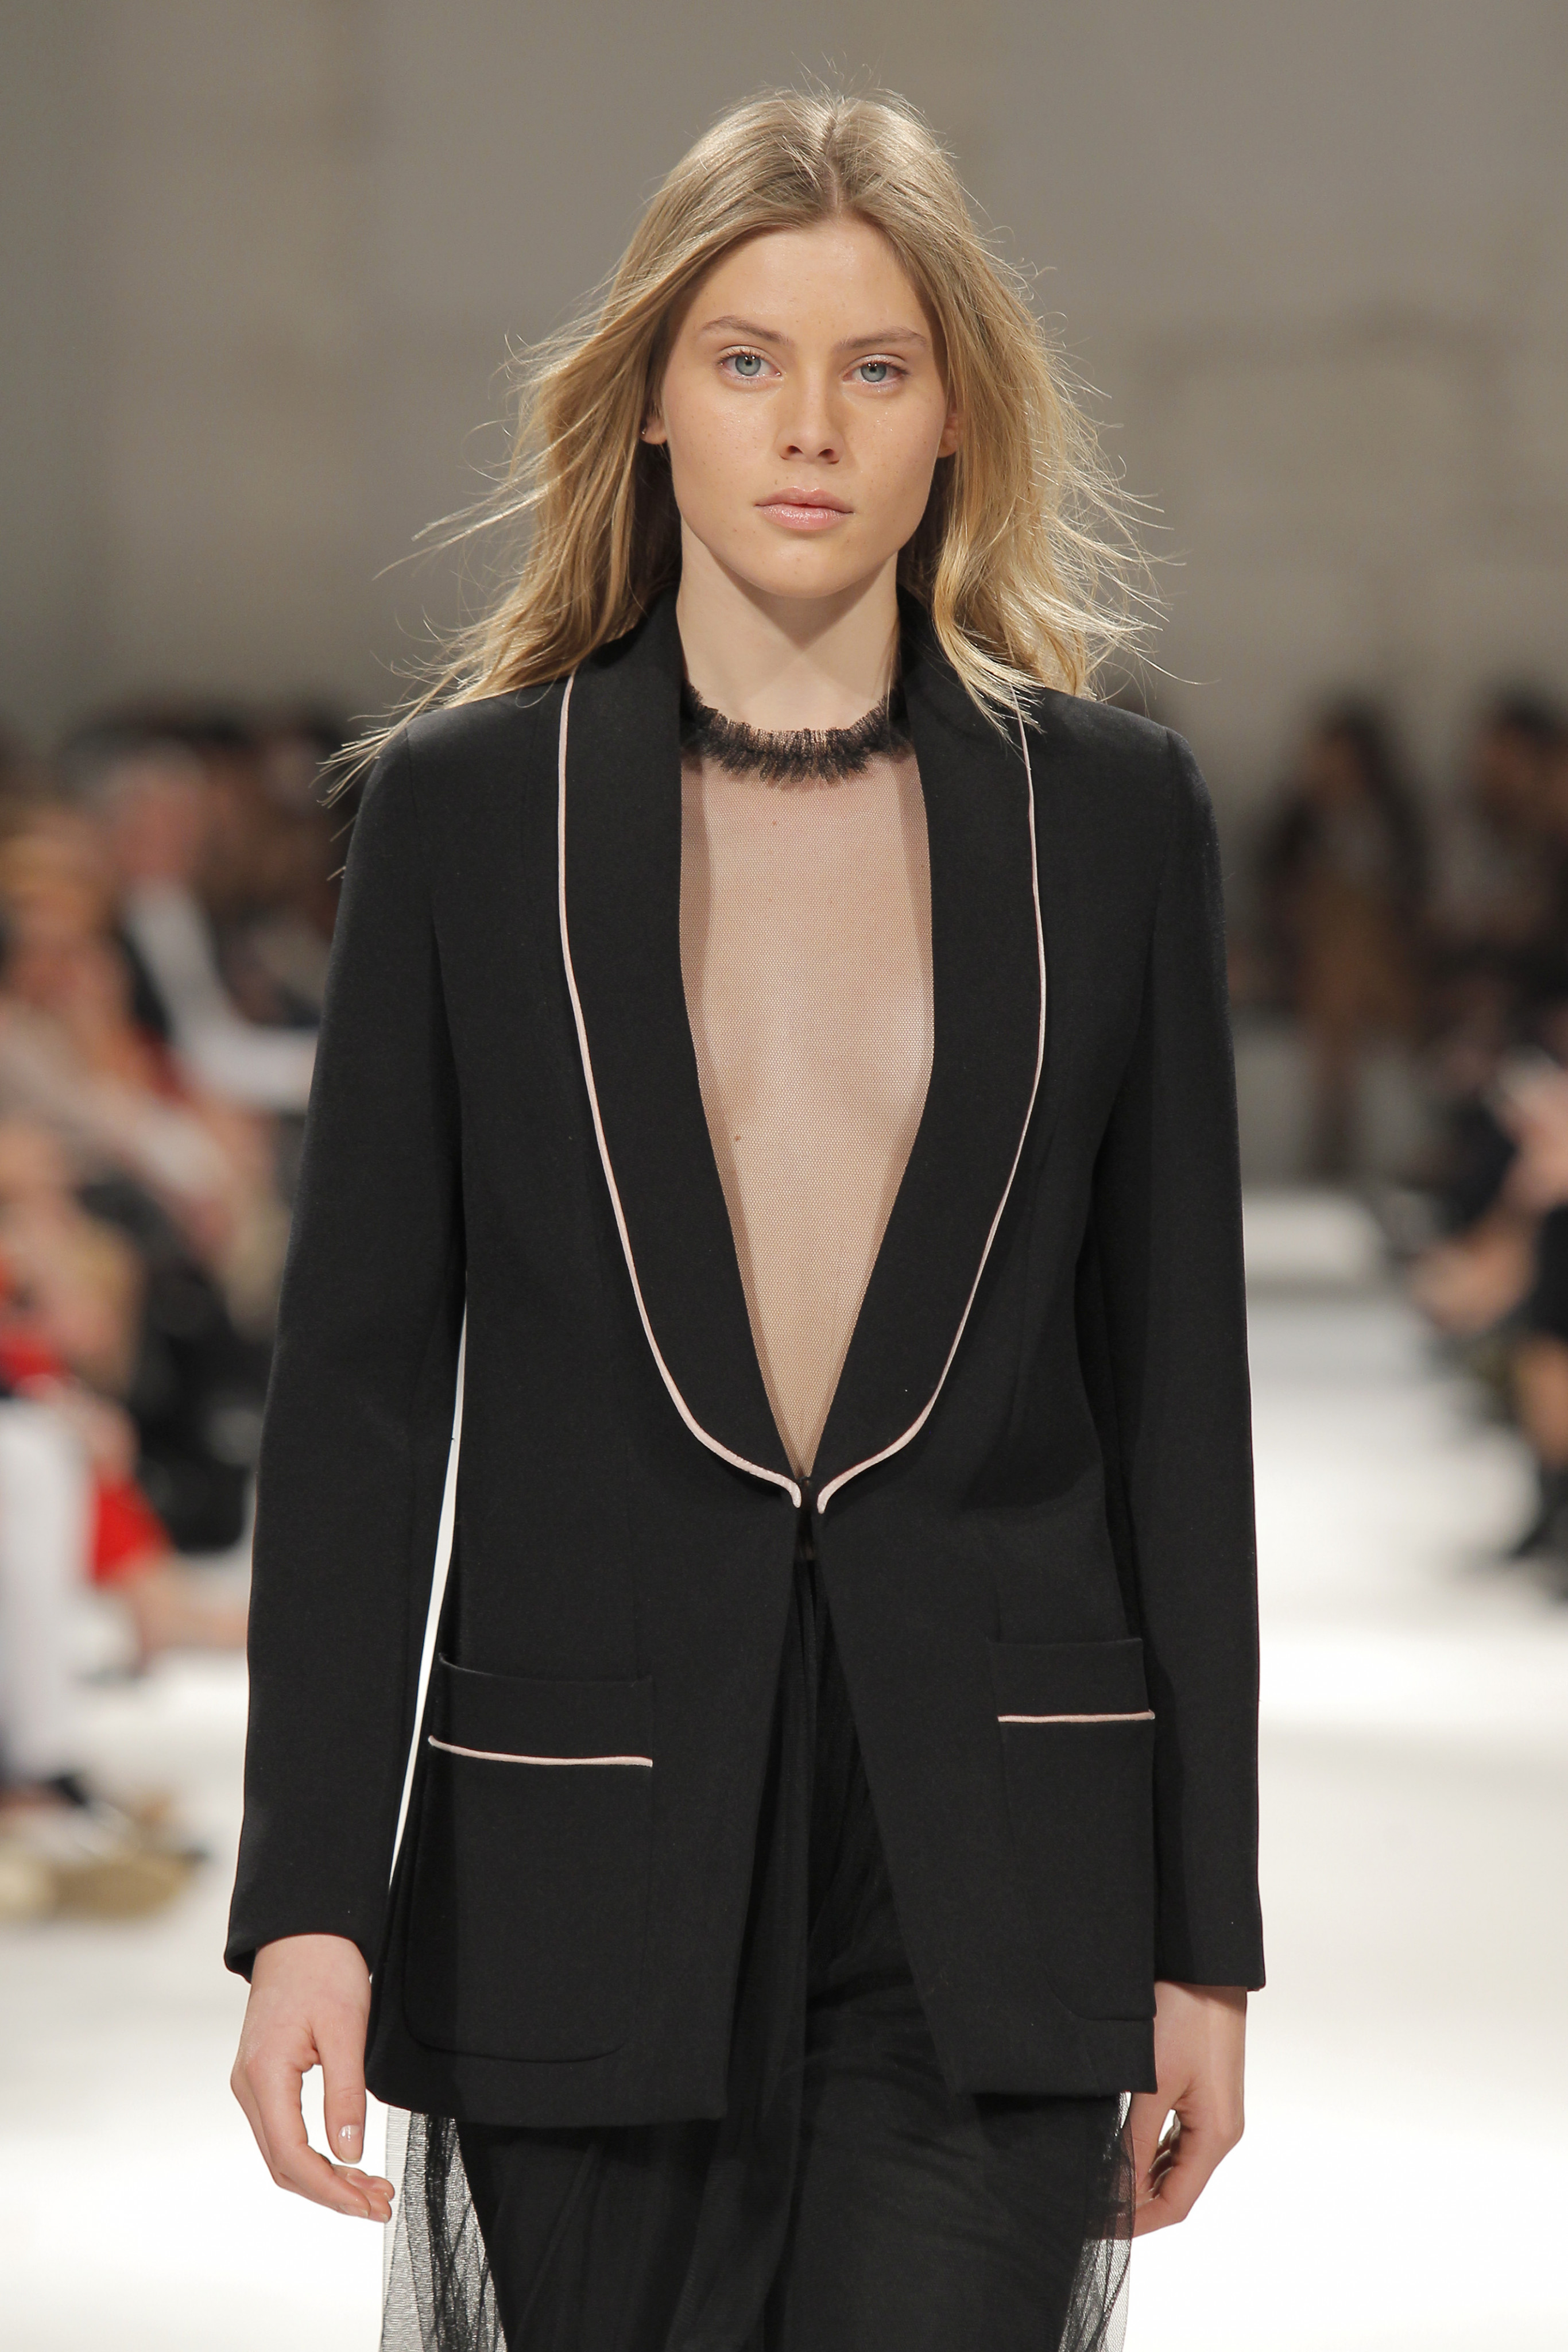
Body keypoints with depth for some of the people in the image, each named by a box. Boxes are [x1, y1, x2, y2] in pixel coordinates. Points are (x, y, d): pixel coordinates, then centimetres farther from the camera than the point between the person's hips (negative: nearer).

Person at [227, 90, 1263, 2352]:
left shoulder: (1110, 812, 5)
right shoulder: (470, 806, 3)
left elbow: (1174, 1378, 7)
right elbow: (360, 1375, 1)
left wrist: (1203, 1933, 5)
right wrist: (307, 1901, -6)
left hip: (990, 1886, 0)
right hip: (589, 1858, 0)